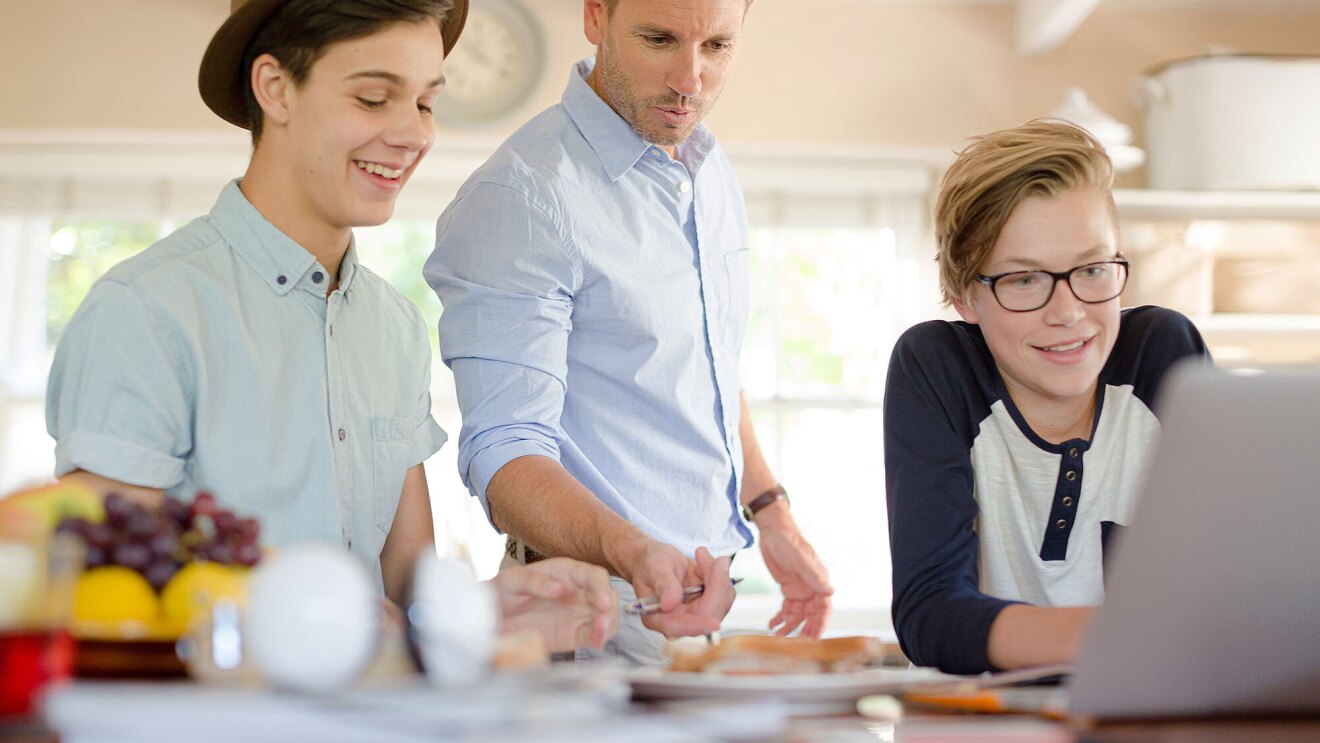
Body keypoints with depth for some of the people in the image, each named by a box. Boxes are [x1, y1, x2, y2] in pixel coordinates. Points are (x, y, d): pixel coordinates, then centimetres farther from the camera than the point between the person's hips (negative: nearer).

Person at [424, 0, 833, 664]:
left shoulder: (711, 175, 8)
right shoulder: (517, 196, -19)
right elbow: (503, 450, -24)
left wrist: (772, 516, 15)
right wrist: (631, 554, -40)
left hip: (709, 587, 8)